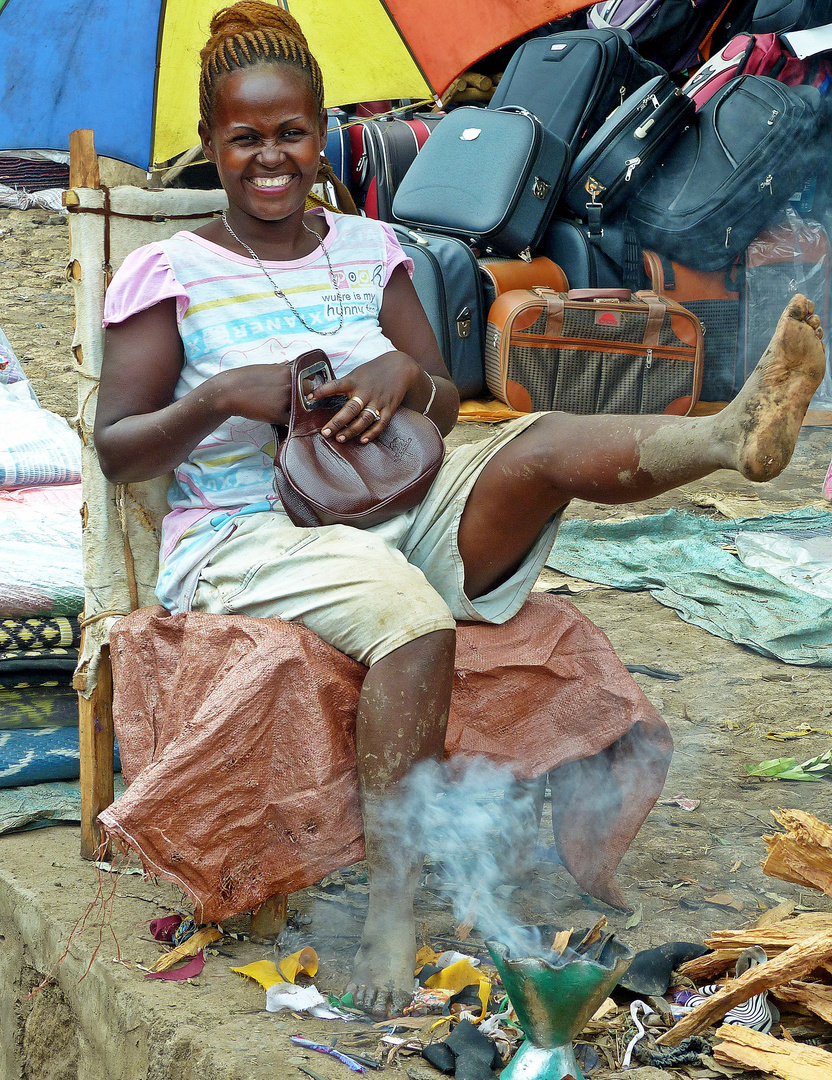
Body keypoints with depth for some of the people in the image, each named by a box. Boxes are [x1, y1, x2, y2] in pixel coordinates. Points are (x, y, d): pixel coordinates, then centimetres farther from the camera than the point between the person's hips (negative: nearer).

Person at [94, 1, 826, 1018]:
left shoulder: (367, 249, 13)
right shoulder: (168, 275, 0)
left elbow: (446, 409, 13)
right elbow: (115, 451, -2)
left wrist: (407, 378, -11)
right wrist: (219, 400, -20)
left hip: (388, 514, 5)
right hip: (242, 543, -4)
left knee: (542, 445, -24)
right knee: (411, 617, -36)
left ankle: (734, 434, -48)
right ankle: (391, 896, -35)